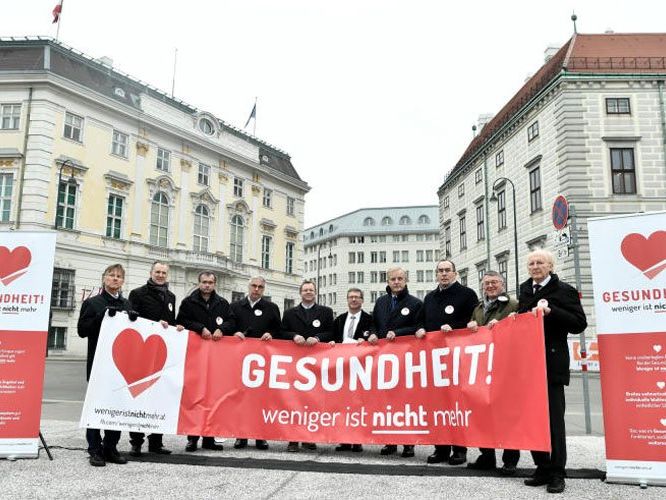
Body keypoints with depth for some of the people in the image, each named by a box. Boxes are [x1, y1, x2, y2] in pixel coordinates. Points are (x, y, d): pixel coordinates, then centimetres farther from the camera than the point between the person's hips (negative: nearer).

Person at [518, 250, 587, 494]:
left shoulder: (564, 290, -3)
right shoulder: (525, 290, 14)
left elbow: (579, 324, -11)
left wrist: (551, 311, -20)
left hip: (552, 364, -6)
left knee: (553, 419, -1)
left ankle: (557, 474, 8)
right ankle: (543, 469, 19)